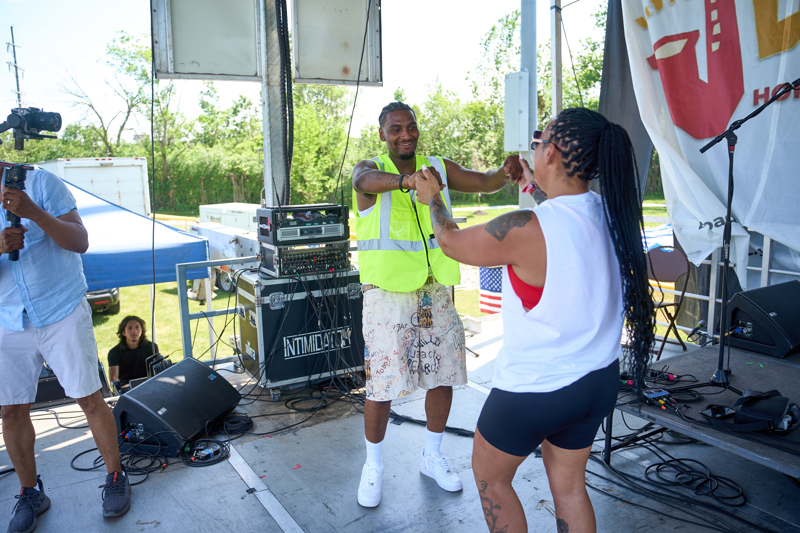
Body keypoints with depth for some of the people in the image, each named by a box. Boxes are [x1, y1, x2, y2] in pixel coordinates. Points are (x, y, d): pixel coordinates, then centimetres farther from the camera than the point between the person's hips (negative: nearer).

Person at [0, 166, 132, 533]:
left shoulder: (40, 182, -4)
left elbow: (80, 242, -11)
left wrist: (34, 213, -25)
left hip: (62, 313, -3)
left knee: (89, 399, -1)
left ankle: (115, 477, 16)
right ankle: (30, 493, 25)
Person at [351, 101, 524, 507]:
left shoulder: (439, 167, 8)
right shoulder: (370, 168, -5)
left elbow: (482, 182, -1)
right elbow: (367, 180, -29)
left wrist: (505, 172, -26)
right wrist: (406, 180, -52)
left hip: (434, 291, 4)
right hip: (387, 292, -4)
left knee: (443, 376, 11)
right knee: (381, 385, 0)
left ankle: (432, 456, 34)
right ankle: (373, 464, 25)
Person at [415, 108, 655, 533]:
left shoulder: (526, 230, -28)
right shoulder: (609, 213, -6)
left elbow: (451, 242, -10)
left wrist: (432, 198, 9)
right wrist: (537, 186, 30)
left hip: (535, 392, -7)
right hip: (599, 381, 7)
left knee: (489, 475, 20)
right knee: (568, 485, 24)